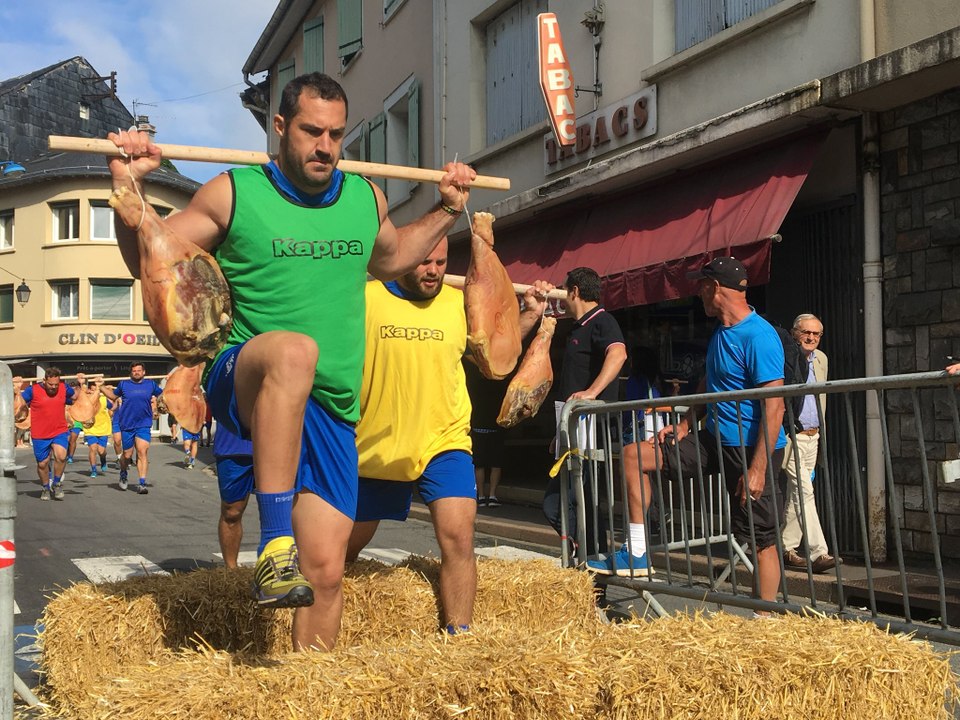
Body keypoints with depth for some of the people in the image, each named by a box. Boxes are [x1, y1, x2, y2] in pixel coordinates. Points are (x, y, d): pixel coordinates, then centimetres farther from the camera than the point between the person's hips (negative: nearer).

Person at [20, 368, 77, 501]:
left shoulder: (64, 388, 0)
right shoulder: (33, 390, -10)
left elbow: (77, 396, 19)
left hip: (59, 431, 1)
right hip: (40, 435, 0)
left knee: (61, 456, -25)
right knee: (42, 463, 11)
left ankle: (57, 483, 0)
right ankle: (45, 488, 38)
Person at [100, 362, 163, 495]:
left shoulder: (151, 384, 8)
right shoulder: (123, 384, 7)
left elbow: (162, 394, 26)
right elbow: (113, 395, 21)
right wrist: (101, 387, 12)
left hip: (144, 425, 0)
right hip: (127, 425, 1)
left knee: (142, 452, -14)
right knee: (127, 455, 6)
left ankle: (142, 483, -12)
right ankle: (123, 474, 38)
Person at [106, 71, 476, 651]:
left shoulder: (367, 199, 9)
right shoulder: (233, 195, -3)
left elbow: (390, 257, 31)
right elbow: (149, 262, 4)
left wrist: (449, 210, 25)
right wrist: (129, 187, -11)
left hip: (331, 411, 4)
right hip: (246, 387, -4)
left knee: (325, 570, 1)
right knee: (294, 350, -41)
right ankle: (275, 541, -39)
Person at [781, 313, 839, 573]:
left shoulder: (821, 359, 13)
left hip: (812, 436, 8)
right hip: (791, 435, -8)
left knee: (796, 493, 12)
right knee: (803, 491, -13)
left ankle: (786, 548, 20)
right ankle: (817, 552, -16)